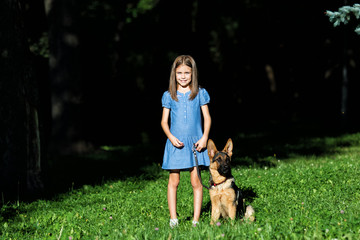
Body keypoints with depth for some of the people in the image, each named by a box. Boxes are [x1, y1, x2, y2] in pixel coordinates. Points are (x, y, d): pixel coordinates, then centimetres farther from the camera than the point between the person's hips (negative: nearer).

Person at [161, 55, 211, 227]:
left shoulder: (200, 94, 4)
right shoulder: (169, 96, 5)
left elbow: (207, 118, 6)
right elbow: (164, 121, 7)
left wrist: (204, 138, -8)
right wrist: (171, 137, -11)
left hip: (195, 142, 0)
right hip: (175, 143, 0)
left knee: (195, 181, -2)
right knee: (173, 181, 1)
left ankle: (196, 219, 4)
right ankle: (173, 219, 8)